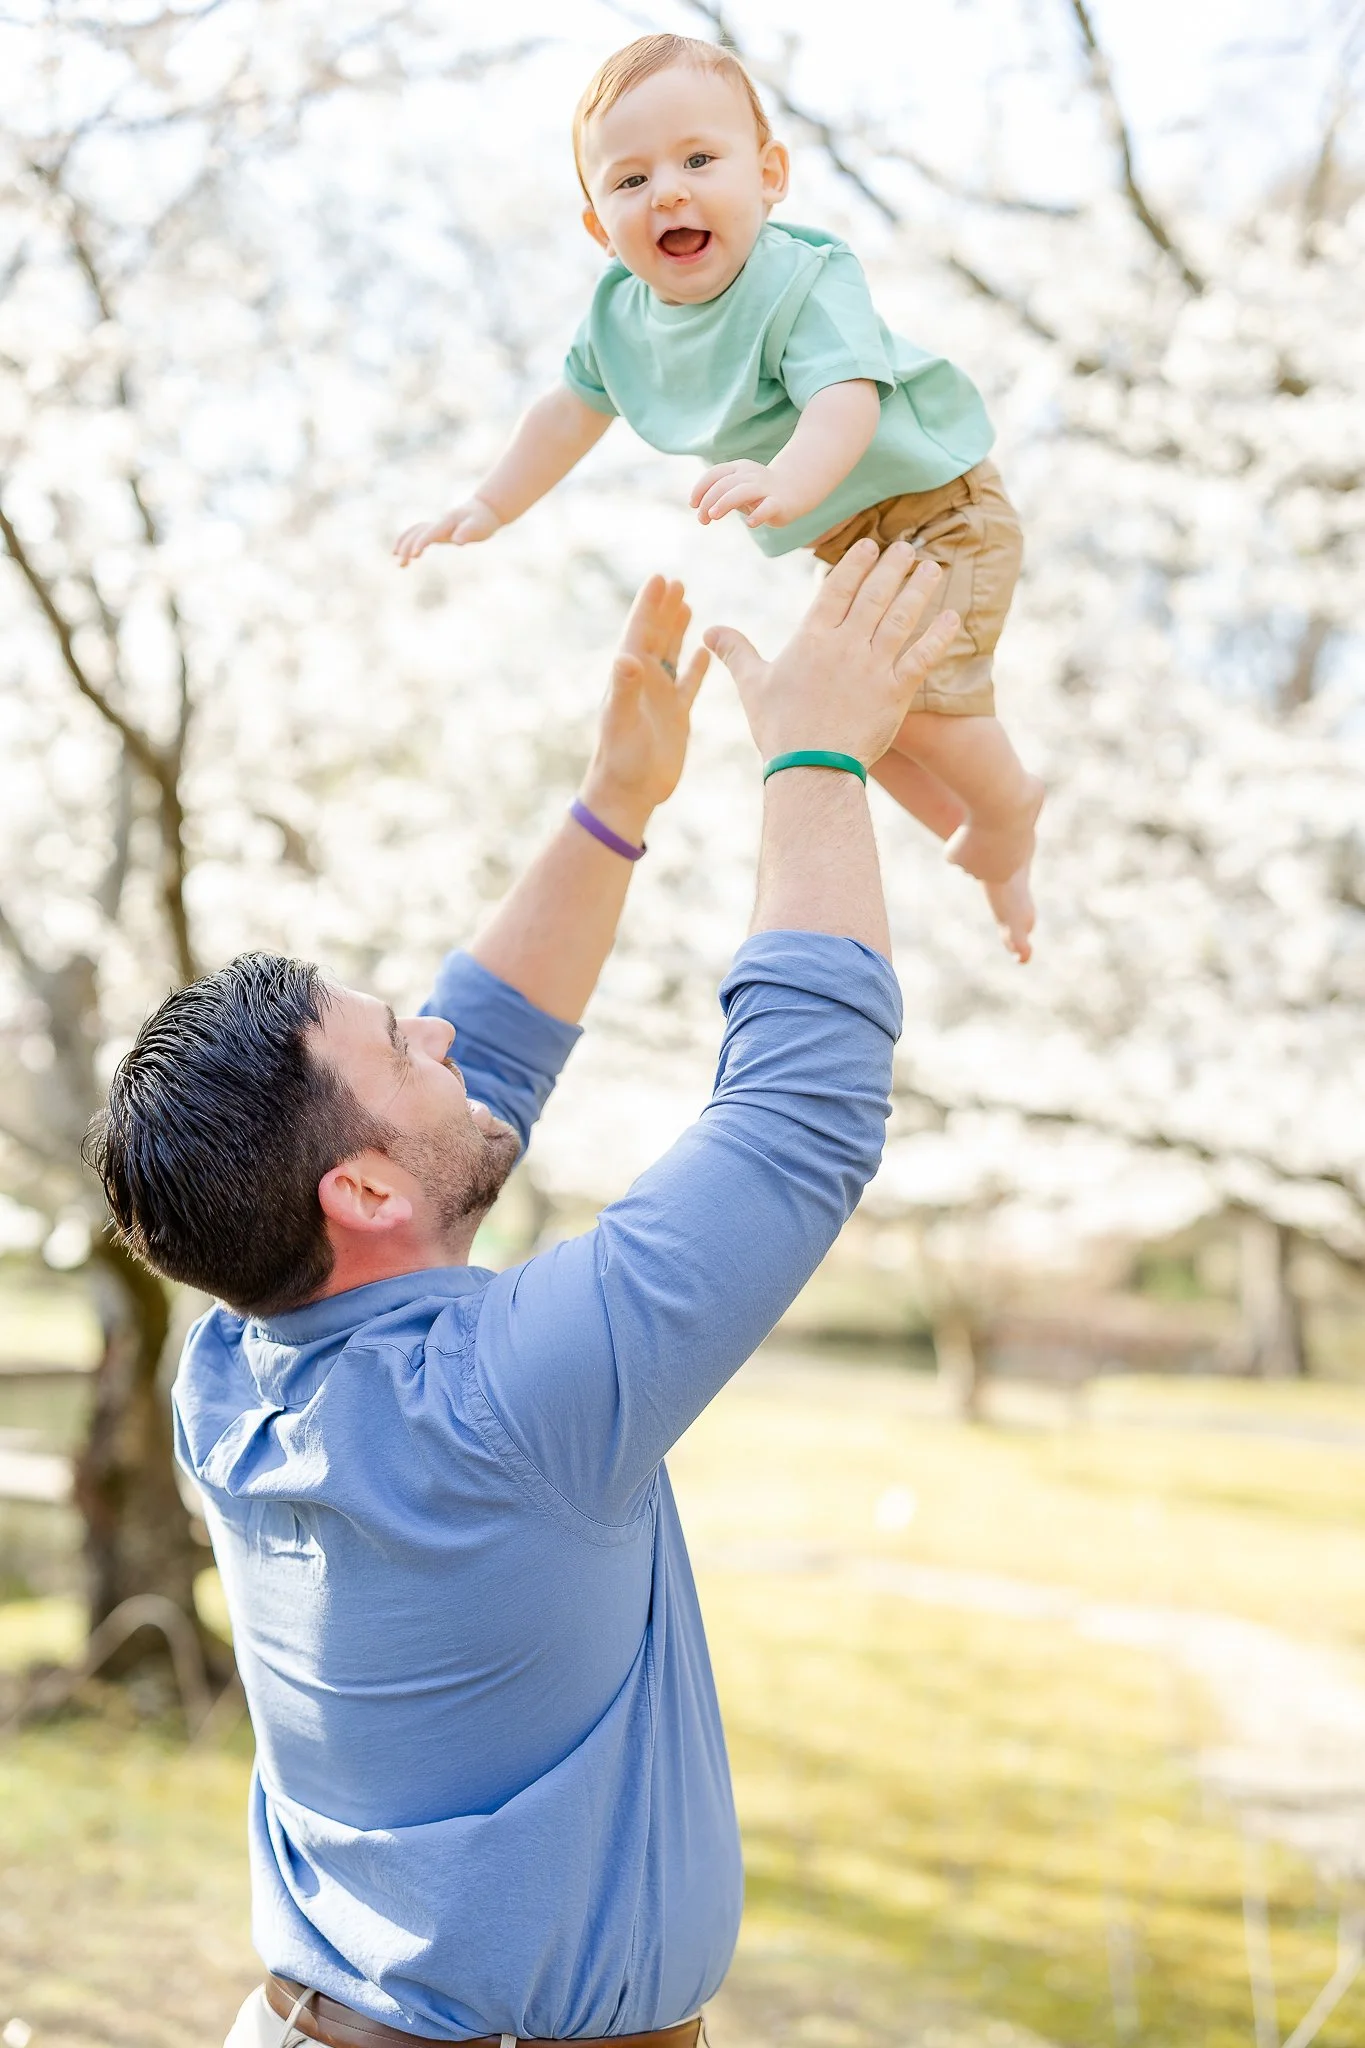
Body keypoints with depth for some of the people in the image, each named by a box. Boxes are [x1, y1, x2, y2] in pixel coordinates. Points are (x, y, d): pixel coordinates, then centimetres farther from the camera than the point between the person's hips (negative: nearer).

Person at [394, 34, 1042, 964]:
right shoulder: (620, 313, -8)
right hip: (848, 536, 8)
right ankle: (986, 847, 33)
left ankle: (1011, 809, 10)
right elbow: (573, 410, 11)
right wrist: (486, 509, 13)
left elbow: (845, 403, -47)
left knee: (912, 689, -22)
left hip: (936, 508, -8)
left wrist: (788, 484, -67)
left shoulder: (804, 282, -30)